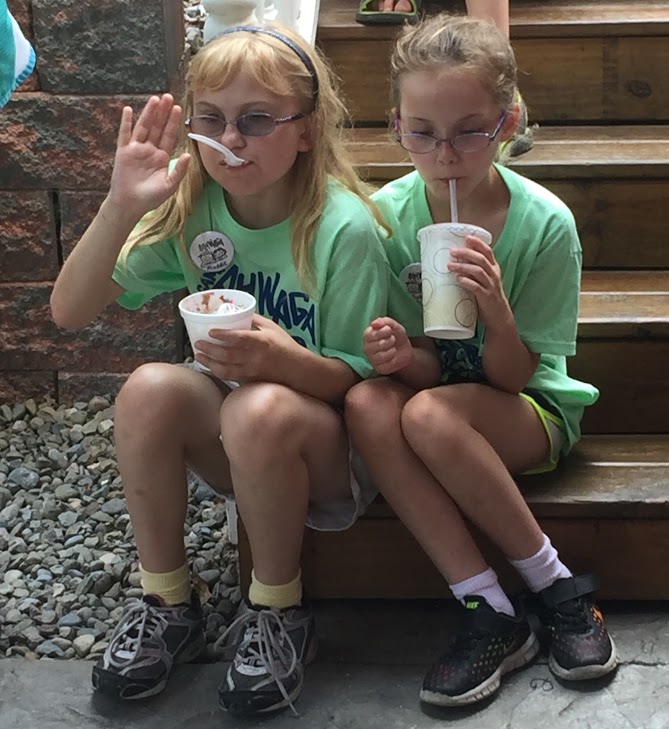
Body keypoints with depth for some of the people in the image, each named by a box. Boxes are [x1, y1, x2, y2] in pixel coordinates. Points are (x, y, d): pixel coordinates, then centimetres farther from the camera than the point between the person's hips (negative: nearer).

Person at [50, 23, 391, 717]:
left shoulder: (343, 228, -20)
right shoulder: (189, 207, -7)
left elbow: (356, 378, -13)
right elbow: (69, 311, -12)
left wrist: (285, 360, -35)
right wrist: (121, 207, -27)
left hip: (328, 448, -4)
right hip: (229, 444, 4)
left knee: (261, 408, -36)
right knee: (149, 387, -27)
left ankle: (277, 613, -10)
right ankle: (166, 602, -5)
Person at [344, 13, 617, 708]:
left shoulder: (544, 222, -18)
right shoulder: (387, 213, -11)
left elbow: (512, 376, -14)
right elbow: (424, 366, -6)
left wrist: (496, 311, -35)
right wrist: (401, 354, -30)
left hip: (530, 410, -3)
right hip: (436, 386, 3)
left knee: (431, 415, -34)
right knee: (366, 401, -30)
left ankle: (557, 588, -14)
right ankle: (490, 614, -25)